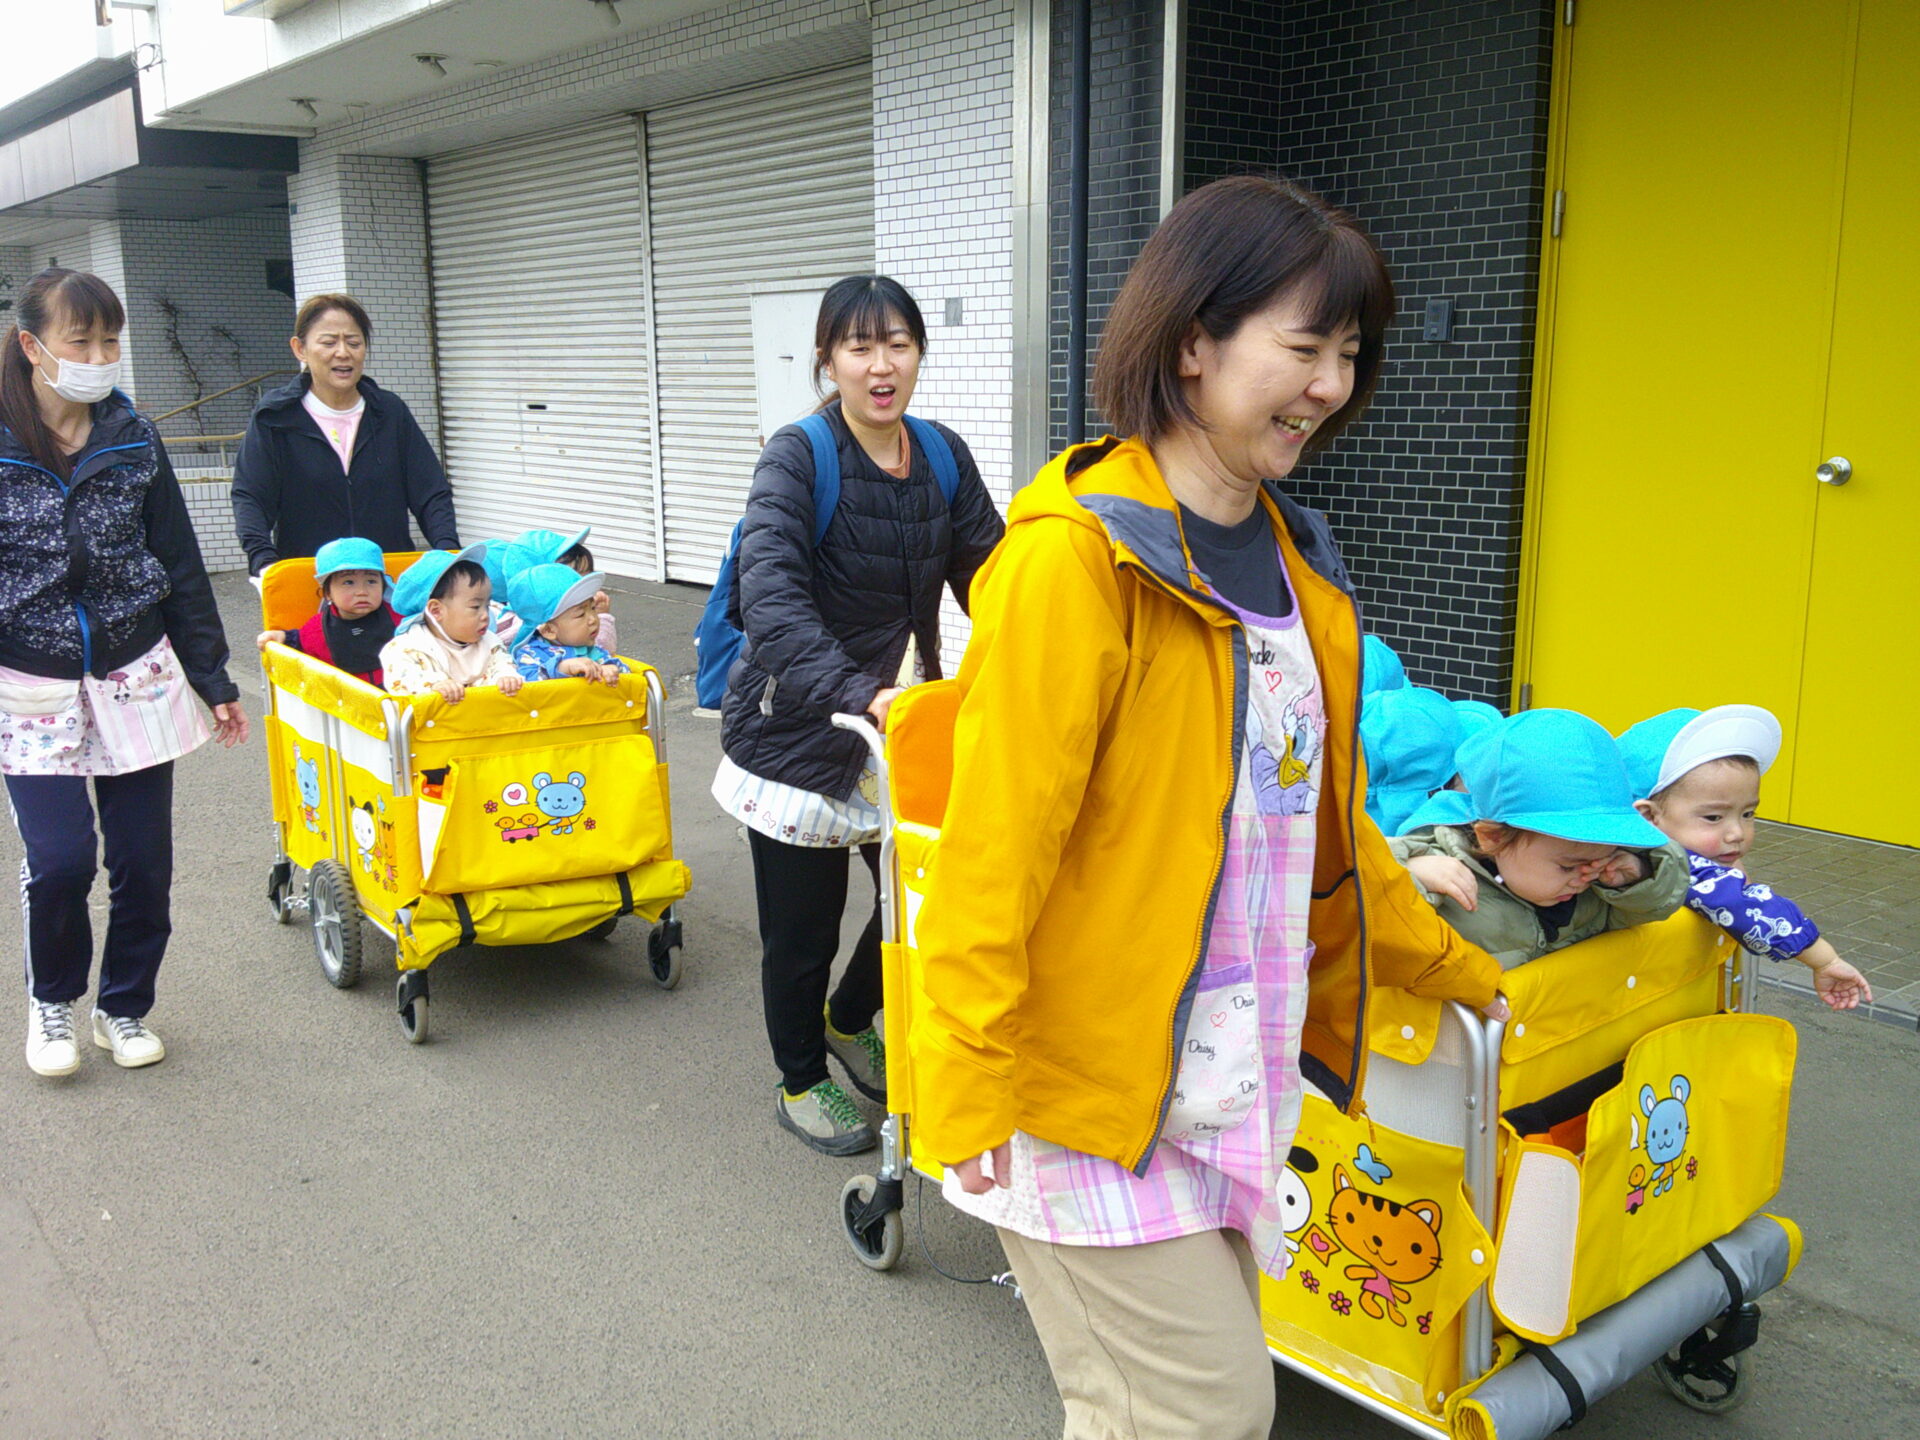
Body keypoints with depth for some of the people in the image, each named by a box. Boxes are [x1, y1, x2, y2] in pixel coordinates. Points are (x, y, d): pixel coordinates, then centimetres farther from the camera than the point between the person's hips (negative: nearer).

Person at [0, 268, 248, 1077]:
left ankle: (125, 1007, 28)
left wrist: (213, 680, 7)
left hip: (135, 677, 3)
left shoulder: (134, 441, 2)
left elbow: (181, 568, 7)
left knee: (144, 859, 5)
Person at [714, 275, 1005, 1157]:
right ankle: (800, 1084, 35)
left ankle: (850, 1020, 42)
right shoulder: (797, 457, -17)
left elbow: (988, 576, 2)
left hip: (900, 725, 5)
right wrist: (856, 693, -43)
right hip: (798, 729, -5)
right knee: (802, 925, 9)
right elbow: (771, 594, -30)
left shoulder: (944, 457, 2)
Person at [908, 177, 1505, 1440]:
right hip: (1091, 1084, -8)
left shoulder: (1295, 565, 8)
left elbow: (1321, 817, 17)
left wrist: (1461, 976, 22)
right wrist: (967, 1092, -18)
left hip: (1233, 1081, 8)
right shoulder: (1075, 555, -18)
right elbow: (994, 841, -19)